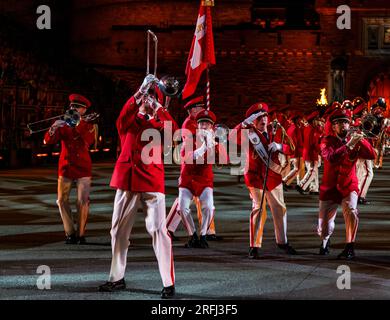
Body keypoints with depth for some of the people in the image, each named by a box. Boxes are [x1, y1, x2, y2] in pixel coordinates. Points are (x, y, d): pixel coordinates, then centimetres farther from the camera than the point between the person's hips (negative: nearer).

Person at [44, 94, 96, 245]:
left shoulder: (89, 126, 3)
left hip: (83, 168, -2)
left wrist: (77, 123, -26)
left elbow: (87, 141, -17)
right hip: (66, 167, 2)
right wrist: (53, 129, -23)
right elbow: (48, 141, -3)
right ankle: (70, 233, 12)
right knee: (62, 201, 1)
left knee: (83, 201, -8)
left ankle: (81, 234, 4)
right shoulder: (64, 124, 7)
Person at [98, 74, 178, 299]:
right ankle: (117, 278, 22)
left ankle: (169, 283, -7)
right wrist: (140, 91, -23)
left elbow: (173, 129, -14)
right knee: (119, 230, 9)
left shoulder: (158, 125, 8)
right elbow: (123, 119, -15)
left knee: (158, 229, -9)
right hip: (126, 180, 2)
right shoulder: (128, 123, 10)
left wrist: (157, 106, -17)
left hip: (152, 182, -2)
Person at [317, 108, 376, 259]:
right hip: (329, 187, 0)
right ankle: (325, 241, 41)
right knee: (323, 228, 3)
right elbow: (330, 158, -28)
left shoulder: (354, 141, -1)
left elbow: (371, 155, -15)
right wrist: (348, 145, -36)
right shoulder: (327, 141, -7)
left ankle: (350, 248, -18)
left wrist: (361, 140, -29)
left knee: (351, 211, -32)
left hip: (349, 186, 0)